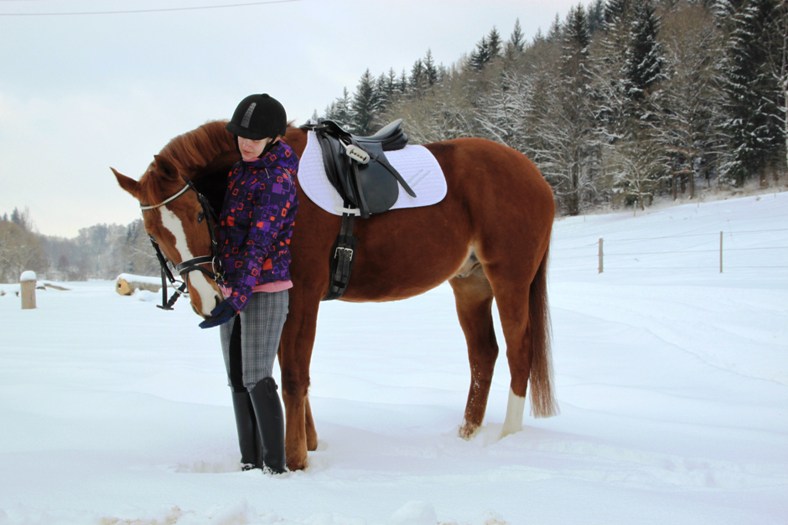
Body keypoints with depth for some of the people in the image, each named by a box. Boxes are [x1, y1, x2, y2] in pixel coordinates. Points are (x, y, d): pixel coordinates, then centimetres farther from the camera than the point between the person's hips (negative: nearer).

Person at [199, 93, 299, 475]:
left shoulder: (277, 179, -15)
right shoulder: (238, 167, 10)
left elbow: (260, 243, -22)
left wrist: (237, 299, -27)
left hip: (264, 289, -8)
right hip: (230, 285, 9)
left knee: (257, 380, -11)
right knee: (237, 380, 10)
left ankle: (275, 466, -3)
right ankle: (250, 462, 18)